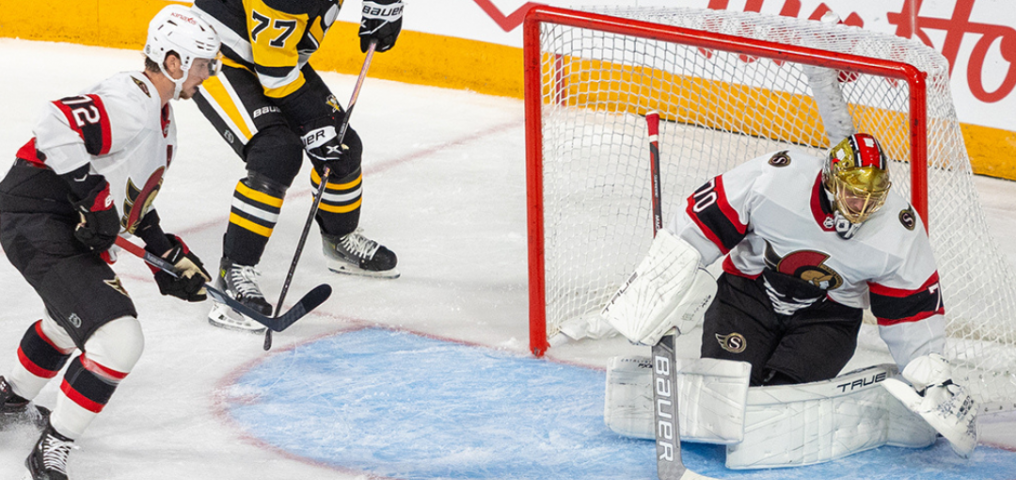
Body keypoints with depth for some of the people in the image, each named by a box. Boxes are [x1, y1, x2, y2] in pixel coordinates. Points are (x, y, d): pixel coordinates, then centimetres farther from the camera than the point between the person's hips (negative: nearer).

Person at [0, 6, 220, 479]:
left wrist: (168, 254, 20)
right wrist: (94, 197, -29)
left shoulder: (161, 119, 16)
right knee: (119, 340, -19)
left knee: (75, 316, 36)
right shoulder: (130, 103, -19)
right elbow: (57, 126, -34)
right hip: (38, 222, -12)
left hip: (72, 227, 12)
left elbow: (134, 198, 26)